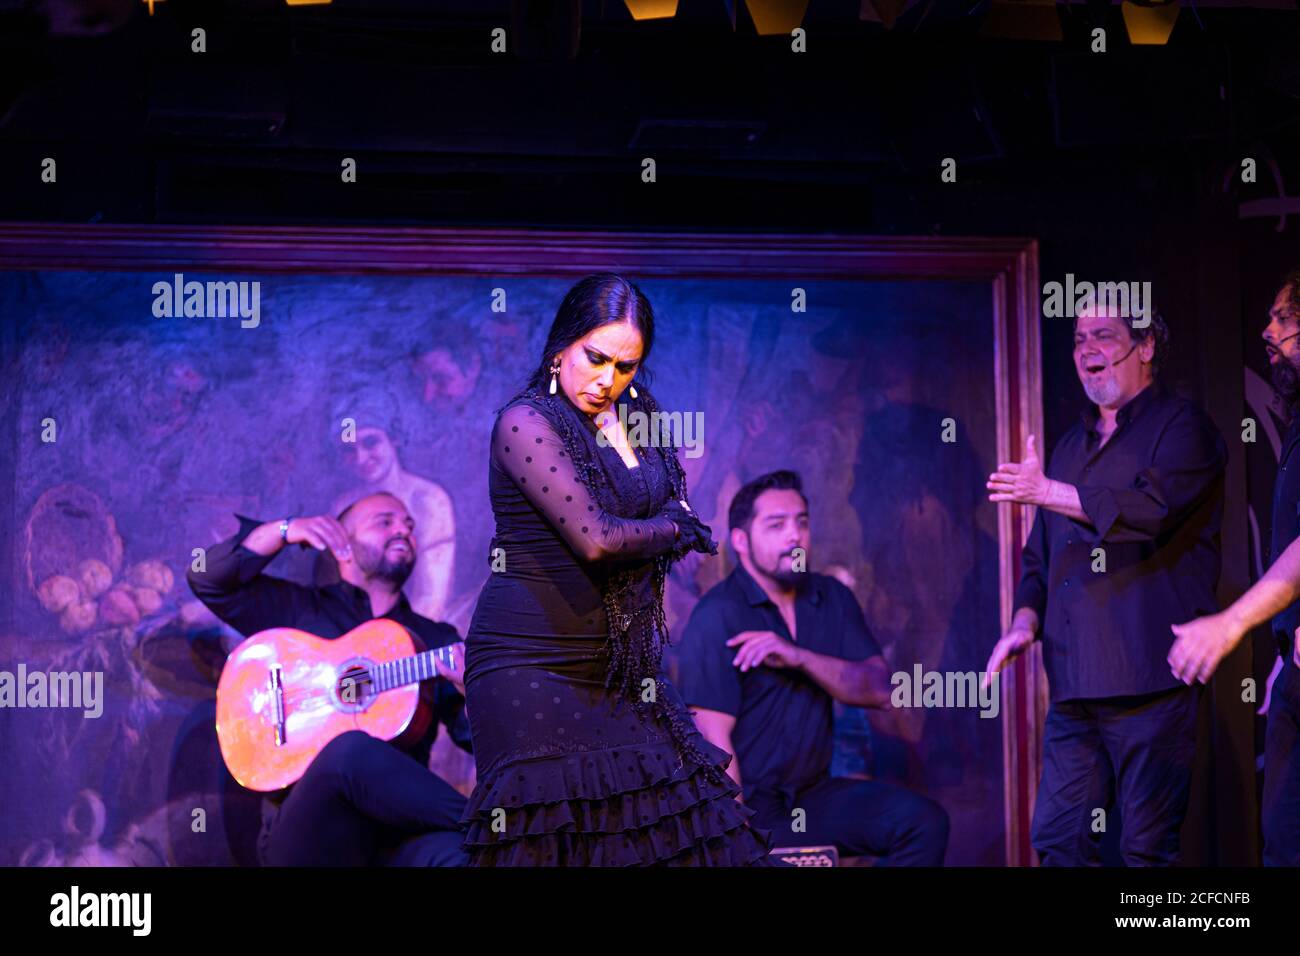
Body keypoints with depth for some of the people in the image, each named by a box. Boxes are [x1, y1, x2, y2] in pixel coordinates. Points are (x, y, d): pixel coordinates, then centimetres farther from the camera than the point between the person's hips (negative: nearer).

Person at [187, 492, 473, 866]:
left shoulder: (438, 639, 22)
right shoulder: (300, 610, 19)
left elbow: (477, 737, 14)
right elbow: (207, 580, 10)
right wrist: (284, 531, -2)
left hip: (396, 827, -1)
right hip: (306, 830, 1)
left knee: (453, 851, -41)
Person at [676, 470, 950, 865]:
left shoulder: (831, 599, 9)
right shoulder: (717, 617, -11)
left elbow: (880, 691, -2)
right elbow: (714, 739, -17)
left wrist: (799, 657, -18)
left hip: (812, 795, 6)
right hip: (746, 806, -6)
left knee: (924, 821, -14)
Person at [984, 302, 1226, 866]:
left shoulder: (1181, 427, 1)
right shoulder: (1072, 447, 23)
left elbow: (1151, 508, -18)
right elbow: (1040, 555, 26)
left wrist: (1049, 493, -18)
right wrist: (1025, 621, 8)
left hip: (1150, 683, -7)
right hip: (1074, 685, 7)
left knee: (1148, 849, -6)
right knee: (1057, 841, 4)